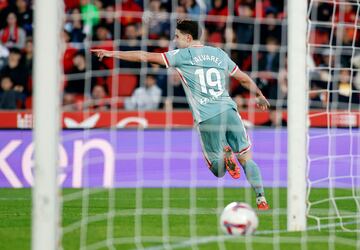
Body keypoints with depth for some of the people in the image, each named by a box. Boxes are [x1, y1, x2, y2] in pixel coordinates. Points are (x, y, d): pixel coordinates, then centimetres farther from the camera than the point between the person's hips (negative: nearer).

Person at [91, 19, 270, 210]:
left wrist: (113, 54, 11)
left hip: (207, 119, -3)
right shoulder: (220, 54, 16)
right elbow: (245, 79, 25)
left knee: (218, 171, 10)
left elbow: (146, 57, 4)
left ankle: (225, 153, -22)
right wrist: (260, 96, 43)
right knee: (246, 158, 9)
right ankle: (261, 198, -6)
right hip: (229, 111, 3)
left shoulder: (182, 55, 4)